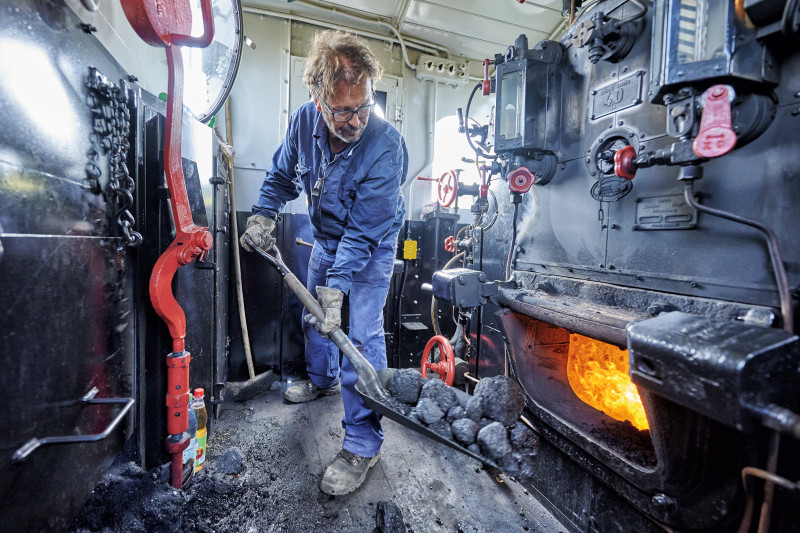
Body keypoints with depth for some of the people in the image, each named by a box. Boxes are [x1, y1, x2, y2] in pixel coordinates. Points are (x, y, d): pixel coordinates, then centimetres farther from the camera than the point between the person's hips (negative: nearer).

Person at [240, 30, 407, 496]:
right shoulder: (304, 120, -13)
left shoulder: (386, 146, -30)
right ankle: (323, 379, 46)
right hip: (326, 236, 7)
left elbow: (364, 231, -30)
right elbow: (282, 174, 5)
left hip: (372, 246, -6)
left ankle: (362, 443, 2)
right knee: (314, 314, 19)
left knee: (362, 334, -13)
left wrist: (337, 285, -33)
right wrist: (264, 213, -9)